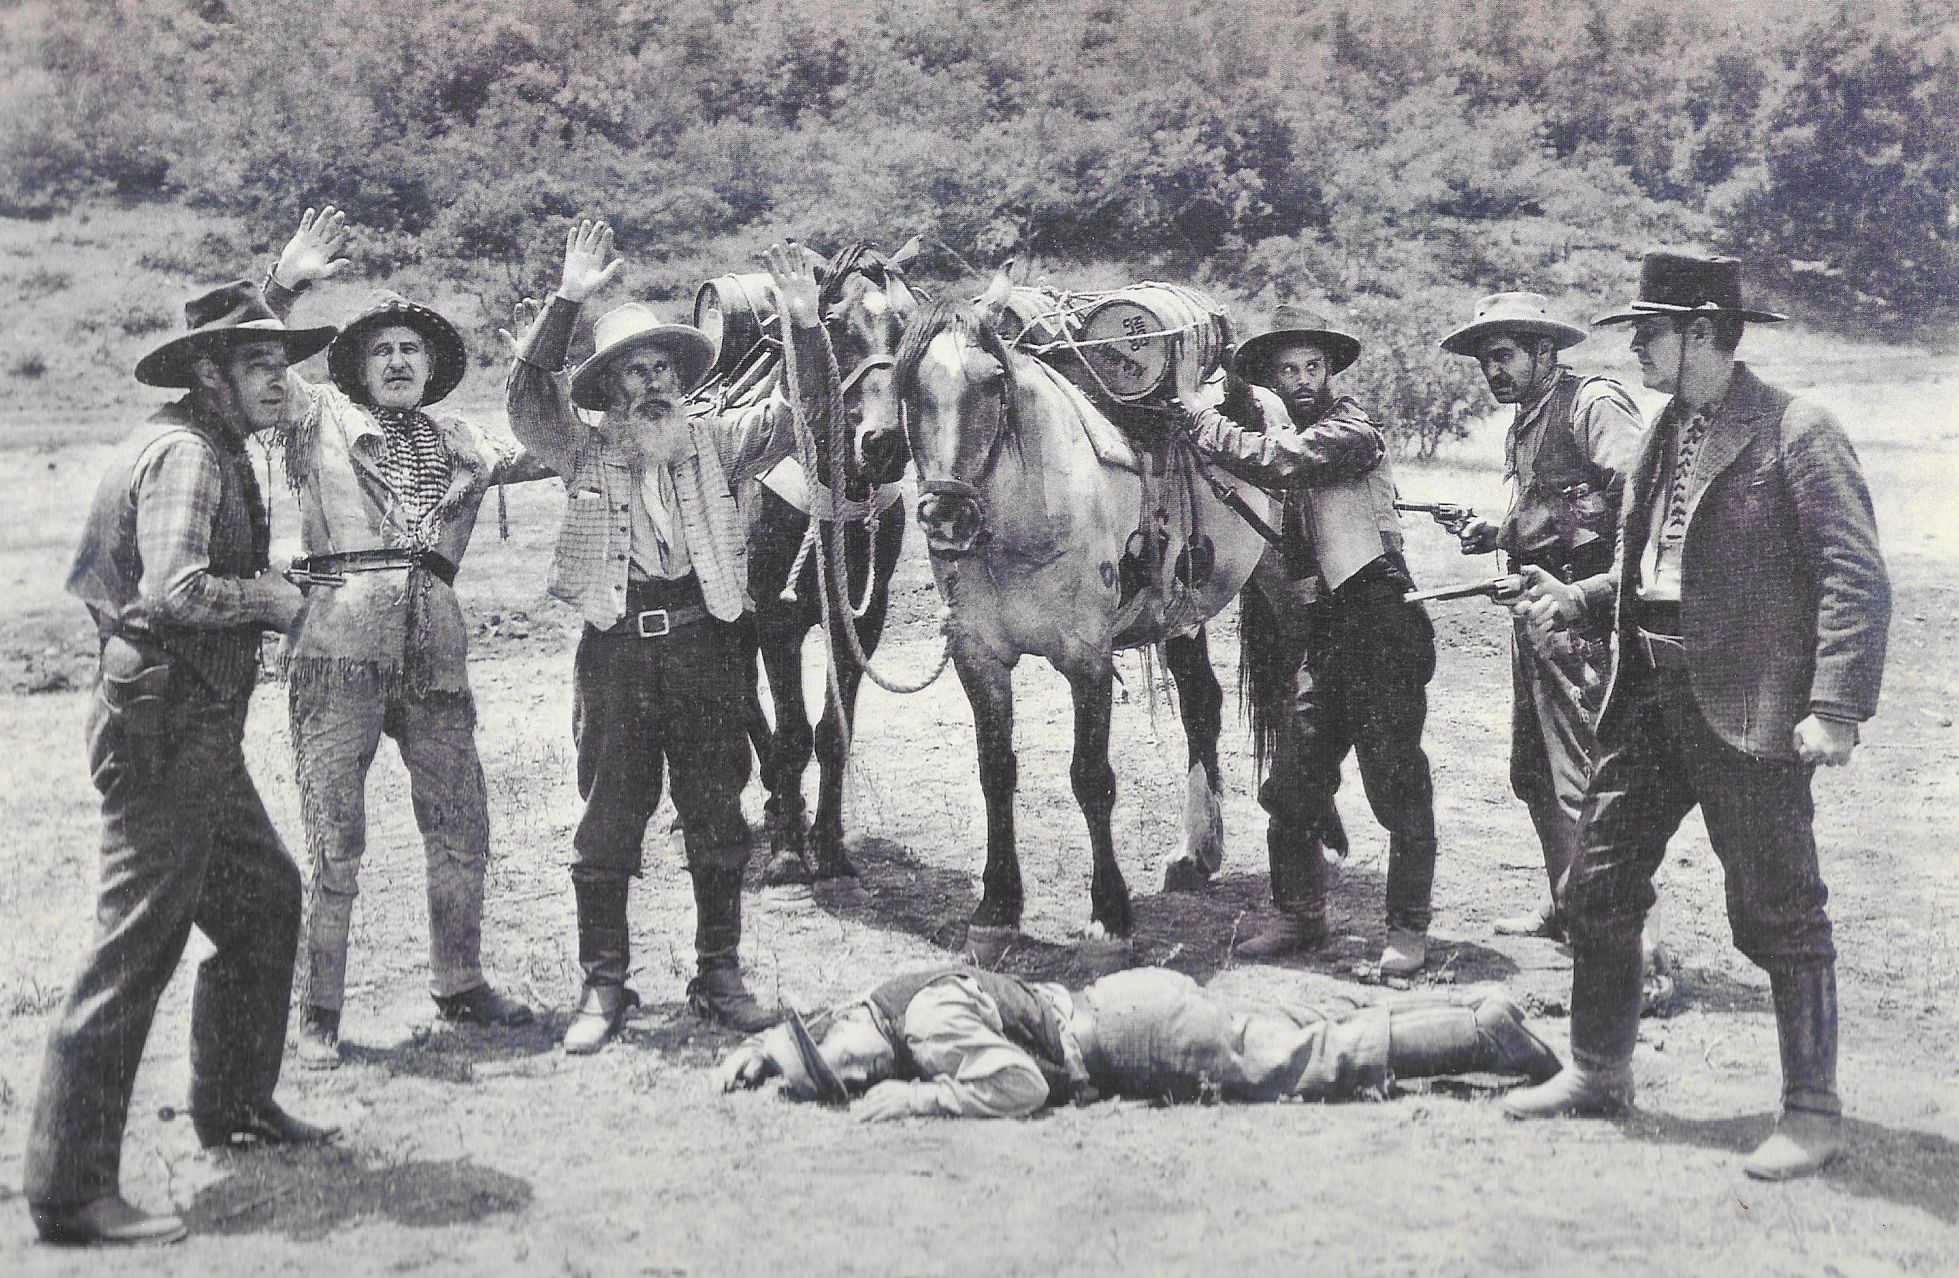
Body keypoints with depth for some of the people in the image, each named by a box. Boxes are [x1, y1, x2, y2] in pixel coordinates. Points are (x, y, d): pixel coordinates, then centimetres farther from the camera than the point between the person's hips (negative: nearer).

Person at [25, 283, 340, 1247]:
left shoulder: (213, 450, 17)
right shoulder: (186, 454, -14)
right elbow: (179, 588, -28)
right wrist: (273, 599, -11)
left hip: (198, 733, 11)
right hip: (164, 730, -11)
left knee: (266, 896, 20)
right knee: (135, 944, -9)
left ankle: (234, 1102, 33)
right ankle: (69, 1188, -5)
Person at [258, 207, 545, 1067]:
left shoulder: (457, 441, 21)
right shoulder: (320, 417, 11)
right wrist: (282, 286, -18)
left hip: (434, 646, 4)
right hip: (340, 642, -4)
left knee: (461, 828, 8)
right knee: (333, 840, -3)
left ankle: (459, 984, 25)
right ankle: (317, 1014, 6)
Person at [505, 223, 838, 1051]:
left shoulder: (716, 442, 10)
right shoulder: (582, 450, 6)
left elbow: (806, 414, 4)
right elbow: (527, 398, -10)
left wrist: (803, 322, -10)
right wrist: (567, 300, -18)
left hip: (707, 645, 1)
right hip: (615, 649, -1)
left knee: (717, 819, 7)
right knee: (607, 823, 2)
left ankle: (718, 976, 18)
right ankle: (603, 988, 11)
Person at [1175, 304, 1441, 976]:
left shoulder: (1353, 432, -10)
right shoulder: (1278, 423, 15)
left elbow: (1272, 461, -21)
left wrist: (1195, 409, -14)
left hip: (1379, 624, -8)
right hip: (1318, 636, 8)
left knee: (1397, 783, -1)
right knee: (1292, 787, 7)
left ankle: (1409, 927, 8)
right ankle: (1298, 916, 19)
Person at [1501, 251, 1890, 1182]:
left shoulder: (1794, 434, -12)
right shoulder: (1666, 433, 13)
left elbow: (1857, 579, -15)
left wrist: (1836, 707, -23)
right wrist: (1575, 600, 6)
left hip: (1747, 711, -8)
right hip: (1650, 700, 8)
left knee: (1779, 913, 0)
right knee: (1599, 887, 13)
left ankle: (1812, 1111, 14)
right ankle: (1599, 1073, 29)